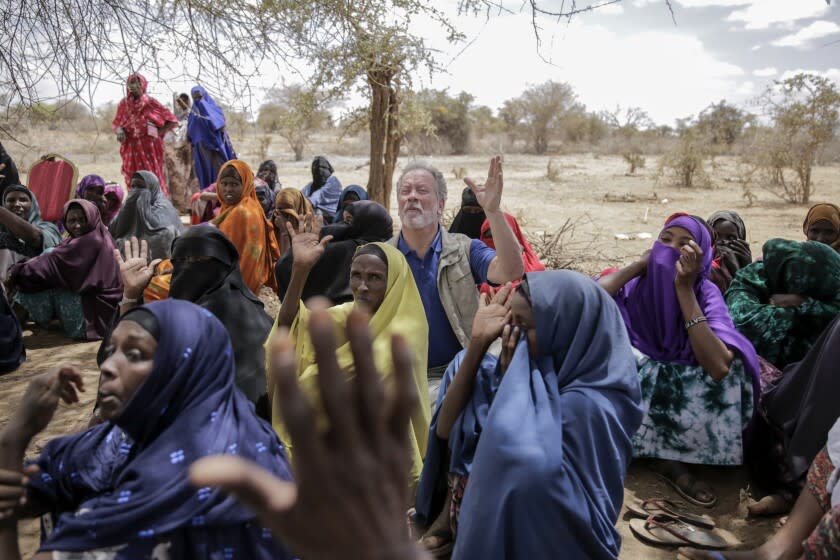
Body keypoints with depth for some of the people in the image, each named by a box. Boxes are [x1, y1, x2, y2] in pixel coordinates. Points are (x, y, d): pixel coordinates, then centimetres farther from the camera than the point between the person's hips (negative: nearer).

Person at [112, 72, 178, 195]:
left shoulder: (151, 102, -3)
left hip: (149, 148, -3)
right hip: (131, 149, 3)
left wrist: (158, 133, -5)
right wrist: (119, 131, -5)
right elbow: (116, 123, 17)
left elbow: (172, 121, 0)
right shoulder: (124, 104, 7)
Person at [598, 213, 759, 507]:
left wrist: (684, 289, -28)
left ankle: (671, 456, -12)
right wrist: (641, 263, -21)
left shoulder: (706, 292, -11)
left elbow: (719, 366, -30)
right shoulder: (635, 282, -9)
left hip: (681, 397, 0)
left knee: (731, 363, -27)